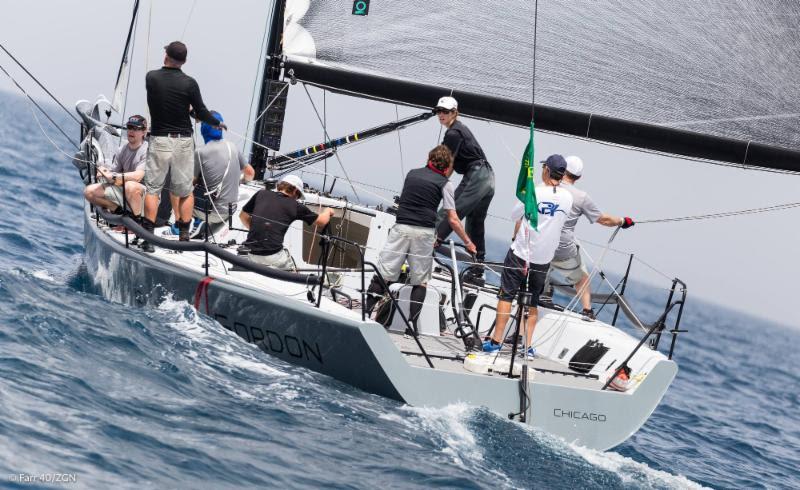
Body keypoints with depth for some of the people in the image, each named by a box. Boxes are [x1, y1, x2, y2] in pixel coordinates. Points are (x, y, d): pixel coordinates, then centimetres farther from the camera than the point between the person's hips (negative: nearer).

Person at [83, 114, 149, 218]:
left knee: (130, 186, -42)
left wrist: (114, 177, -25)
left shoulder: (147, 150, -12)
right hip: (122, 190, 7)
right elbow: (113, 172, 6)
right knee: (89, 191, -6)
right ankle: (119, 210, 5)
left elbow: (138, 176, -23)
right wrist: (105, 172, -17)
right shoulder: (121, 150, 10)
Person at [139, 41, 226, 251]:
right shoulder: (189, 83, -8)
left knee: (152, 188, 4)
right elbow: (201, 113, -1)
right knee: (185, 190, 10)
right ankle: (184, 236, 10)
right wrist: (218, 123, 19)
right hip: (183, 141, 0)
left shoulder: (151, 78, -3)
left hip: (159, 140, 0)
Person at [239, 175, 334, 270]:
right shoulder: (295, 206, 5)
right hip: (273, 257, -4)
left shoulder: (261, 194, 10)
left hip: (251, 255, 4)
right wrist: (327, 211, 37)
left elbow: (243, 216, 21)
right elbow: (321, 221, 15)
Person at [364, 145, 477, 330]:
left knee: (382, 274, 1)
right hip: (424, 232, -2)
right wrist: (468, 242, 16)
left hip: (401, 227, 2)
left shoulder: (412, 174, 18)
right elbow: (453, 220, 4)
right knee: (420, 281, 8)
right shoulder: (444, 183, 6)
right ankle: (412, 324, 3)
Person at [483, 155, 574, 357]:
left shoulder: (533, 192, -14)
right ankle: (527, 346, 14)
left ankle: (496, 341, 5)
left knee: (506, 295, 5)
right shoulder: (567, 198, -3)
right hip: (544, 258, 4)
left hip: (520, 253, -4)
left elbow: (514, 215, -2)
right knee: (532, 302, 14)